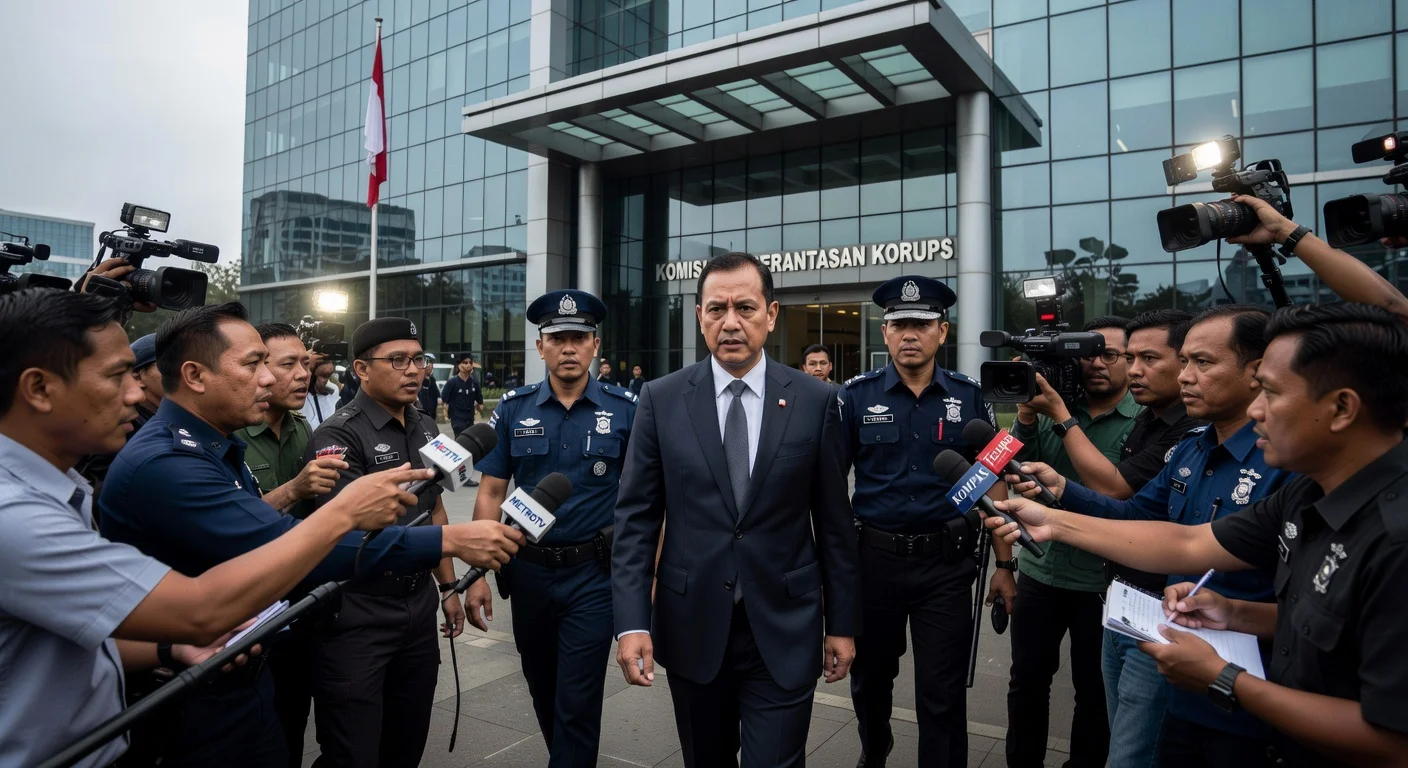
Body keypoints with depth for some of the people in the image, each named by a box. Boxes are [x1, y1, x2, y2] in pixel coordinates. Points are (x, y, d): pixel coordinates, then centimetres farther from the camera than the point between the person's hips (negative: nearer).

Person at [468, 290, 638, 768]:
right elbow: (490, 495, 1)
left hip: (594, 573, -3)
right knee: (542, 690, 21)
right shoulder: (513, 409, -1)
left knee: (577, 702, 1)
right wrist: (477, 575, -4)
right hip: (529, 571, 3)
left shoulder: (624, 409, -6)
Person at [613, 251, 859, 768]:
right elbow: (636, 518, -3)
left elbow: (833, 522, 1)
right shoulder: (661, 400, -3)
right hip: (691, 626, 2)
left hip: (784, 631, -1)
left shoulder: (816, 401, -4)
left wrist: (843, 622, 4)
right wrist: (632, 622, -10)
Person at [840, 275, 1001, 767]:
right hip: (873, 557, 1)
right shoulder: (857, 395, -3)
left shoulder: (969, 396, 0)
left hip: (946, 563, -1)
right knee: (869, 676, 20)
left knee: (943, 693, 6)